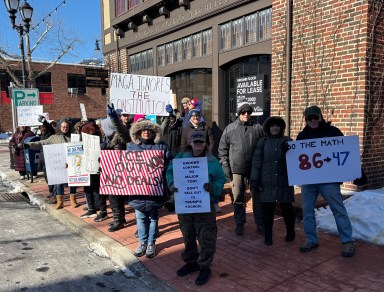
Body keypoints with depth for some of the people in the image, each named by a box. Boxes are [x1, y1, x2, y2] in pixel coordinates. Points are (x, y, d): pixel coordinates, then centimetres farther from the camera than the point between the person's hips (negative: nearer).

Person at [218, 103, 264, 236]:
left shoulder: (258, 128, 4)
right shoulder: (229, 129, 4)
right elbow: (223, 149, 4)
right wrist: (226, 168, -2)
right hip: (237, 169, 0)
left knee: (257, 197, 9)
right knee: (238, 198, 7)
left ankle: (260, 223, 23)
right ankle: (239, 224, 22)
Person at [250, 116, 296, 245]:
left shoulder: (287, 141, 6)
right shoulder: (263, 142, 6)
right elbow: (256, 161, 3)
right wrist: (255, 179, -3)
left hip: (284, 181, 0)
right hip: (267, 182, 0)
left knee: (286, 207, 7)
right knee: (266, 208, 2)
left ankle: (290, 232, 30)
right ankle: (267, 235, 17)